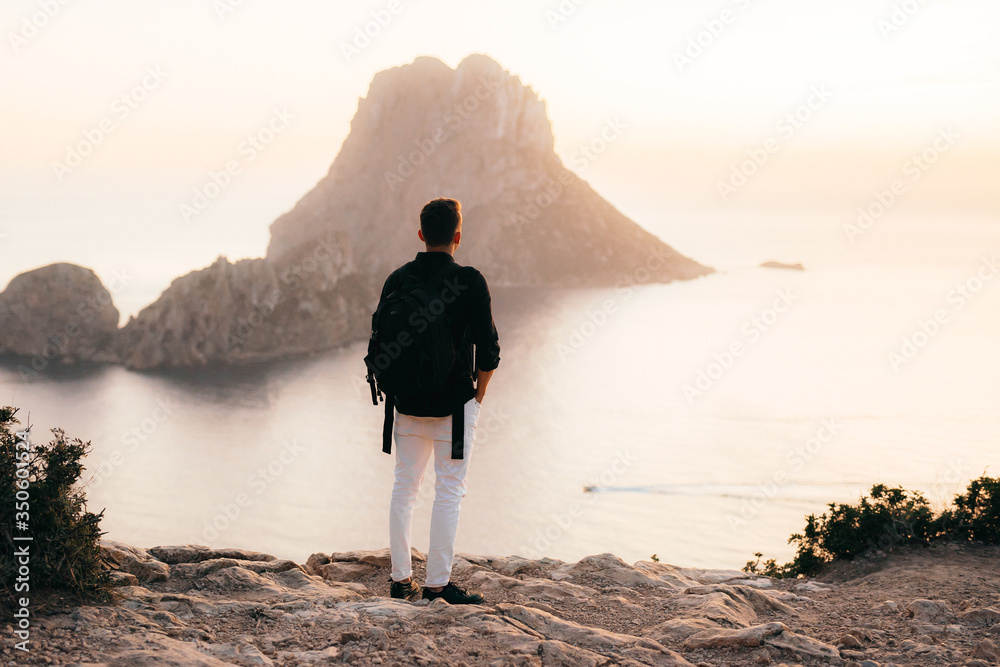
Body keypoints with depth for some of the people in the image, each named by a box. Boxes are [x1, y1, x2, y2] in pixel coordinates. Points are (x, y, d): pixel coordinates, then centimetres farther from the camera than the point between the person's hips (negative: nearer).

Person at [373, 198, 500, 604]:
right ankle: (437, 584, 2)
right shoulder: (470, 282, -10)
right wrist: (479, 392, 7)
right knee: (449, 491, 1)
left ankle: (401, 579, 17)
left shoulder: (397, 279, 3)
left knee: (404, 487, 13)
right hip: (454, 404, -4)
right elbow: (488, 349, -8)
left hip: (406, 402, 5)